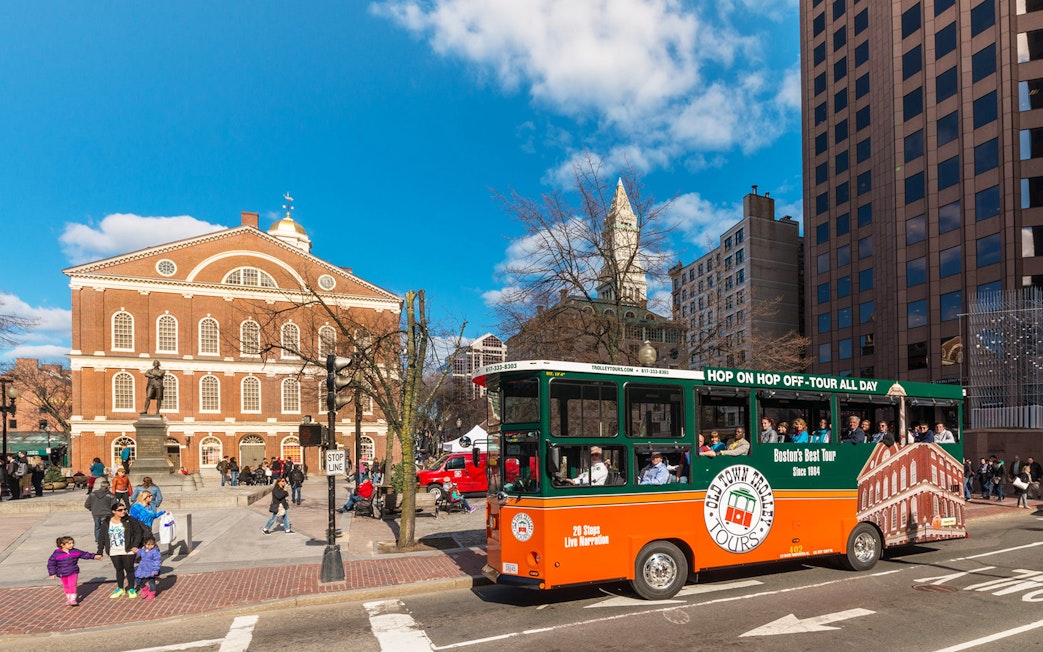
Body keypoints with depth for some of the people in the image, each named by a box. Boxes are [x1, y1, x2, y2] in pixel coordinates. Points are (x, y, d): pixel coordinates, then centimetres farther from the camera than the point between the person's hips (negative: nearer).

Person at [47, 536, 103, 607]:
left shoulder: (75, 551, -2)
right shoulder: (57, 553, -10)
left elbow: (84, 554, 8)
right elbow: (51, 563, -4)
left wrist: (94, 556, 6)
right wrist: (52, 573, -6)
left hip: (73, 572, 0)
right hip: (62, 574, 0)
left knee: (72, 585, -8)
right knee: (66, 586, 13)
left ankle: (72, 599, -4)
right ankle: (68, 598, 31)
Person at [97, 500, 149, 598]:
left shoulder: (130, 520, -7)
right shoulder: (107, 523, 0)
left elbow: (138, 532, -3)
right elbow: (102, 538, 6)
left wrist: (135, 545, -10)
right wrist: (100, 551, 4)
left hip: (128, 551, -2)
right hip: (114, 552, 2)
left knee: (129, 569, 5)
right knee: (119, 569, 15)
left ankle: (131, 589, 20)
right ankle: (120, 589, 31)